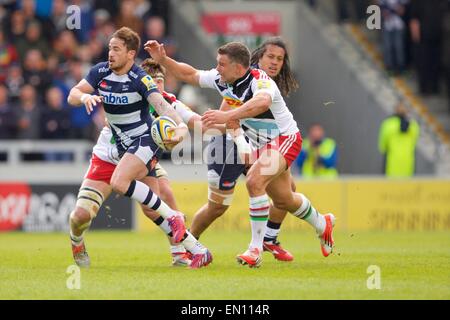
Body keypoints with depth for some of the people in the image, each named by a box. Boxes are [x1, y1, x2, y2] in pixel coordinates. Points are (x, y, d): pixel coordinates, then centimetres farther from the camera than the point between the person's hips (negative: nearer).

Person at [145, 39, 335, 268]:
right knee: (282, 200, 20)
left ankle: (256, 248, -24)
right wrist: (162, 59, -6)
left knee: (255, 180, -30)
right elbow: (190, 75, 7)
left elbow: (262, 103, -54)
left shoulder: (259, 81, -30)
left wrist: (227, 116, -64)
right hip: (261, 144, 9)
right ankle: (322, 225, 48)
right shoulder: (221, 79, -6)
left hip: (284, 139, -9)